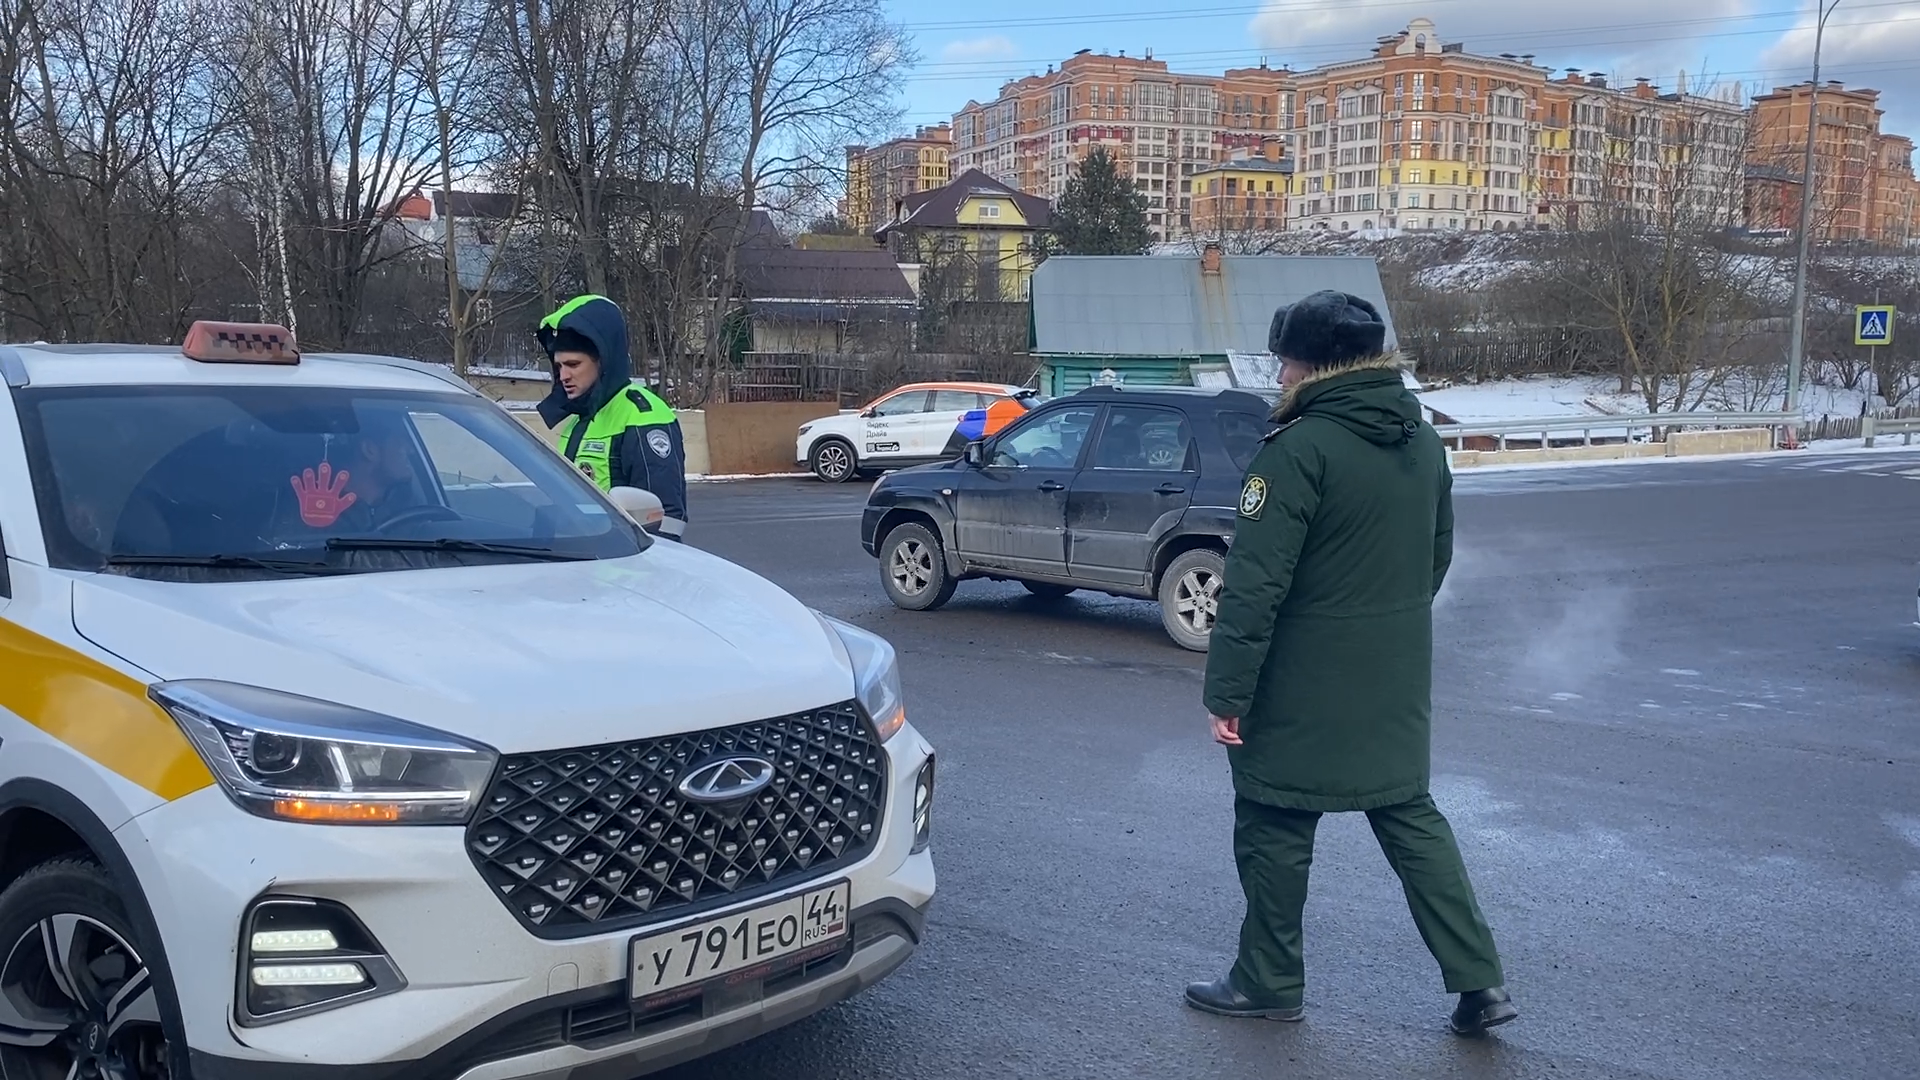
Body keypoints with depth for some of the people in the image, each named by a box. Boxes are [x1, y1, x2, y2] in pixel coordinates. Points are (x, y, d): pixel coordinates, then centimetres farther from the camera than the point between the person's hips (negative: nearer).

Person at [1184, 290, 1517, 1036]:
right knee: (1411, 818, 17)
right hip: (1397, 683, 7)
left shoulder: (1299, 449, -18)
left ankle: (1269, 982, 21)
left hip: (1304, 690, -7)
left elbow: (1254, 586, -21)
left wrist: (1227, 692, -17)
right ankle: (1480, 981, 15)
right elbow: (1438, 556, 17)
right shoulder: (1423, 442, 7)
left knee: (1274, 831, 8)